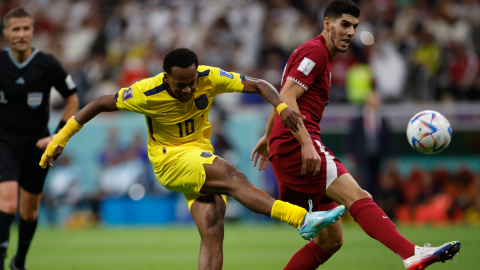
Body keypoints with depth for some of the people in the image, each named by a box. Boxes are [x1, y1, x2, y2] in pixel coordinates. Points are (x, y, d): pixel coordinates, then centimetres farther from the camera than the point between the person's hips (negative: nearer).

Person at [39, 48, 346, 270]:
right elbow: (101, 103, -9)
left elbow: (257, 85, -6)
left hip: (202, 156, 5)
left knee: (212, 227, -15)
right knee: (233, 177, -29)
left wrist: (281, 106, -26)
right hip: (170, 160, -5)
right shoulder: (149, 93, -19)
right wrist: (61, 138, -9)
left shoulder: (209, 78, -11)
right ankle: (302, 219, -38)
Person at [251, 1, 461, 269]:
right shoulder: (314, 51, -5)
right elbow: (286, 99, -16)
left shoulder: (322, 56, 26)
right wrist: (307, 145, -25)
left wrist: (268, 137, 41)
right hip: (295, 144, -10)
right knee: (357, 196, -26)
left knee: (330, 240, 5)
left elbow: (282, 100, 35)